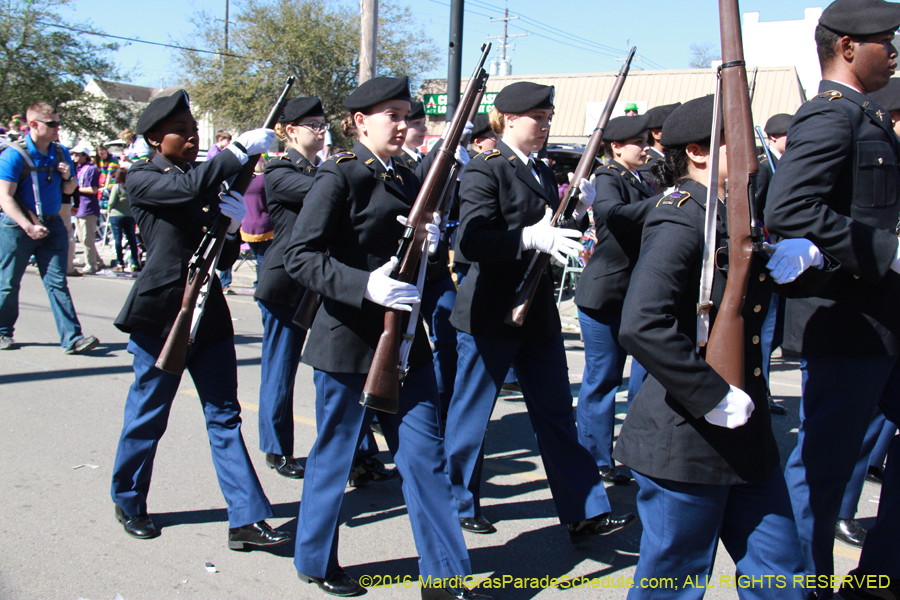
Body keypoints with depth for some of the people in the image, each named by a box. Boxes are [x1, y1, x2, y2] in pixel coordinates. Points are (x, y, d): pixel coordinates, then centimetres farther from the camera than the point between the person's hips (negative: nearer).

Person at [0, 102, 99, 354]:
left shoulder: (61, 153, 6)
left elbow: (68, 191, 17)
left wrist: (67, 177, -6)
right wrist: (29, 226, -25)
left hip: (52, 224, 4)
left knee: (57, 282, -2)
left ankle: (72, 338, -7)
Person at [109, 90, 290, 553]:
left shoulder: (205, 179, 12)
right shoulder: (141, 179, -5)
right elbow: (188, 187, -29)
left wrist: (234, 226, -7)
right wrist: (242, 149, -27)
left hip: (207, 311, 6)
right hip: (160, 313, -5)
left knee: (224, 416, 4)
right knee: (147, 417, 8)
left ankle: (246, 520, 6)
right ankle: (128, 504, 31)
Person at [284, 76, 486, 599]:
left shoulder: (408, 179, 12)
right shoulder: (340, 175, -9)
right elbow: (301, 257, -17)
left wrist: (430, 243, -7)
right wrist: (366, 286, -29)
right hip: (348, 340, -6)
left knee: (425, 454, 7)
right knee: (335, 456, 10)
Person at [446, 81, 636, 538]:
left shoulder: (542, 172, 13)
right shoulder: (484, 170, -11)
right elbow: (472, 240, -22)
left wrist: (576, 211, 0)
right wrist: (530, 238, -33)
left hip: (538, 312, 8)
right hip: (490, 314, -7)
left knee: (556, 414, 10)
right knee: (471, 414, 7)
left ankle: (585, 514, 16)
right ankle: (458, 505, 26)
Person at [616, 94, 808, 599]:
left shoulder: (733, 215, 11)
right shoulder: (681, 220, -18)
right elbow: (642, 325, -30)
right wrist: (713, 397, -24)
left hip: (748, 439, 9)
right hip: (686, 442, -9)